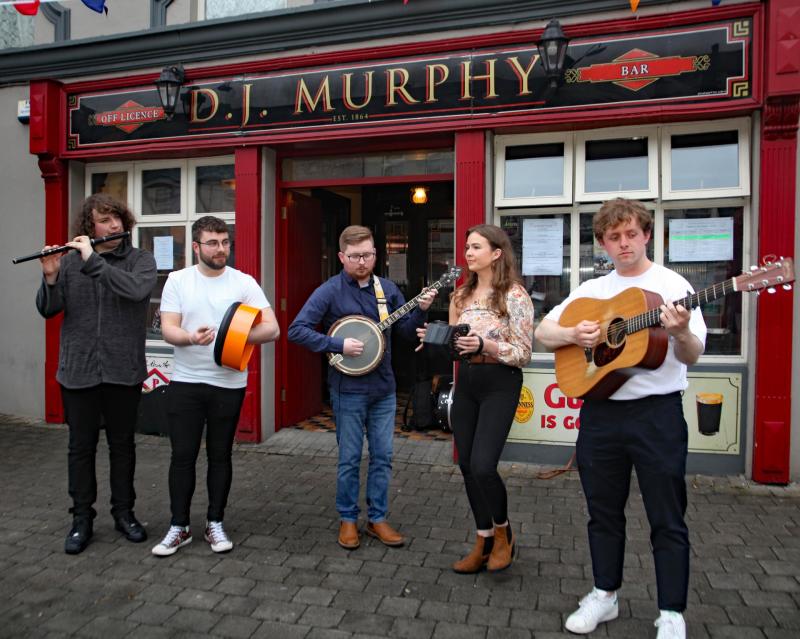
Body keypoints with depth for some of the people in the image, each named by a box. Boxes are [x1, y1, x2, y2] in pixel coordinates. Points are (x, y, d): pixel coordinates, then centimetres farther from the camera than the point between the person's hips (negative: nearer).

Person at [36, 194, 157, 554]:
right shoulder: (70, 260, 3)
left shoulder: (141, 260, -1)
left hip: (123, 371, -1)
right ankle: (82, 519, 25)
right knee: (81, 447, 10)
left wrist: (94, 261, -21)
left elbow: (136, 290, -22)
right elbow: (48, 311, 2)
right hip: (78, 370, 1)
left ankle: (124, 513, 27)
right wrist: (50, 277, -16)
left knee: (122, 445, 12)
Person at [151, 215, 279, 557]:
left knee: (220, 455, 10)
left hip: (228, 384, 0)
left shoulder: (244, 282, -2)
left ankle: (215, 523, 25)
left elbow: (271, 329, -8)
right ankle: (179, 526, 21)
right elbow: (168, 329, -4)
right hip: (185, 382, 1)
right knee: (183, 455, 6)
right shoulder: (177, 280, 2)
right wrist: (192, 337, -26)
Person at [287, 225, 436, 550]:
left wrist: (421, 309, -9)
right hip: (348, 389, -4)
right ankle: (348, 520, 25)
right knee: (350, 458, 7)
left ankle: (377, 518, 25)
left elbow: (407, 331, 10)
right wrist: (339, 345, -21)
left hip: (384, 388, 4)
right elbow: (297, 330, -13)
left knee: (383, 456, 10)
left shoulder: (387, 288, 6)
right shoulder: (330, 291, -8)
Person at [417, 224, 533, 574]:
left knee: (483, 465, -13)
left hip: (500, 385, -6)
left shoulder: (514, 295, -10)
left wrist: (486, 345, -26)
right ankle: (484, 542, 25)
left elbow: (524, 353, -12)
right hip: (465, 382, 7)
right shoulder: (461, 295, 10)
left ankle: (502, 532, 18)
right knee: (467, 465, 8)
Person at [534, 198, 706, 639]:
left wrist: (681, 332, -33)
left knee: (667, 518, 6)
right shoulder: (591, 290, 8)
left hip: (658, 411, -3)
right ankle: (605, 594, 32)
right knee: (603, 510, 15)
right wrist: (572, 334, -12)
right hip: (600, 410, 4)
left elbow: (692, 356, -11)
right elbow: (542, 333, 9)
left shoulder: (671, 285, -3)